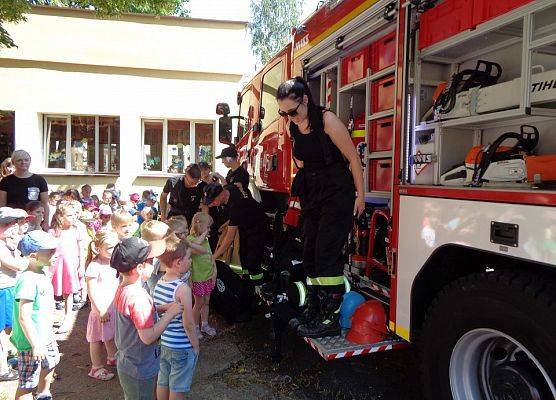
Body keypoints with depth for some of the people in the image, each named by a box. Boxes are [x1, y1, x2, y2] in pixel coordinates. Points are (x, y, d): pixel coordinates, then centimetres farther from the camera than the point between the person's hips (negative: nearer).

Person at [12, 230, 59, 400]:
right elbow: (24, 317, -28)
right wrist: (35, 345, -24)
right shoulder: (27, 280, -27)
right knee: (27, 384, 2)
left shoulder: (42, 273, 2)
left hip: (45, 336, 10)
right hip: (31, 342, -10)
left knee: (50, 363, 30)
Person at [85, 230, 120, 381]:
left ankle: (112, 358, 43)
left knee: (112, 336, 23)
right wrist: (101, 310, -18)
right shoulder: (94, 266, -21)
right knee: (97, 340, 8)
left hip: (115, 306, 7)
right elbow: (92, 292, -19)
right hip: (102, 309, -7)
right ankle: (96, 368, 21)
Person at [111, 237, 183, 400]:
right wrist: (170, 313, -23)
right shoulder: (138, 297, -31)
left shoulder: (122, 289, -2)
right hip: (139, 370, -8)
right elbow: (148, 337, -29)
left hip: (126, 363, 9)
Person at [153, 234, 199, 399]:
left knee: (163, 383, 23)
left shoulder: (159, 282, -4)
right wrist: (196, 345, -8)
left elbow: (156, 311, 6)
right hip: (182, 348, -7)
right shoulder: (183, 288, -26)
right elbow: (188, 324, -21)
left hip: (162, 343, 7)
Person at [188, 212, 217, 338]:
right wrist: (203, 234, -24)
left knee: (206, 301, 16)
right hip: (198, 277, -7)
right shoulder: (190, 239, -15)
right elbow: (195, 244, -40)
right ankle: (195, 326, 21)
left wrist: (214, 271, 6)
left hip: (208, 276, 7)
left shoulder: (205, 240, 8)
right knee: (199, 303, 4)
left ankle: (205, 324, 30)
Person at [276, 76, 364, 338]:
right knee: (310, 254, 8)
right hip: (312, 196, 7)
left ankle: (331, 318, -3)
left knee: (327, 254, -11)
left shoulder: (327, 120, -14)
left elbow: (353, 157, -11)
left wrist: (360, 195, -10)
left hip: (337, 193, -7)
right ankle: (314, 309, 19)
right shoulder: (292, 127, 7)